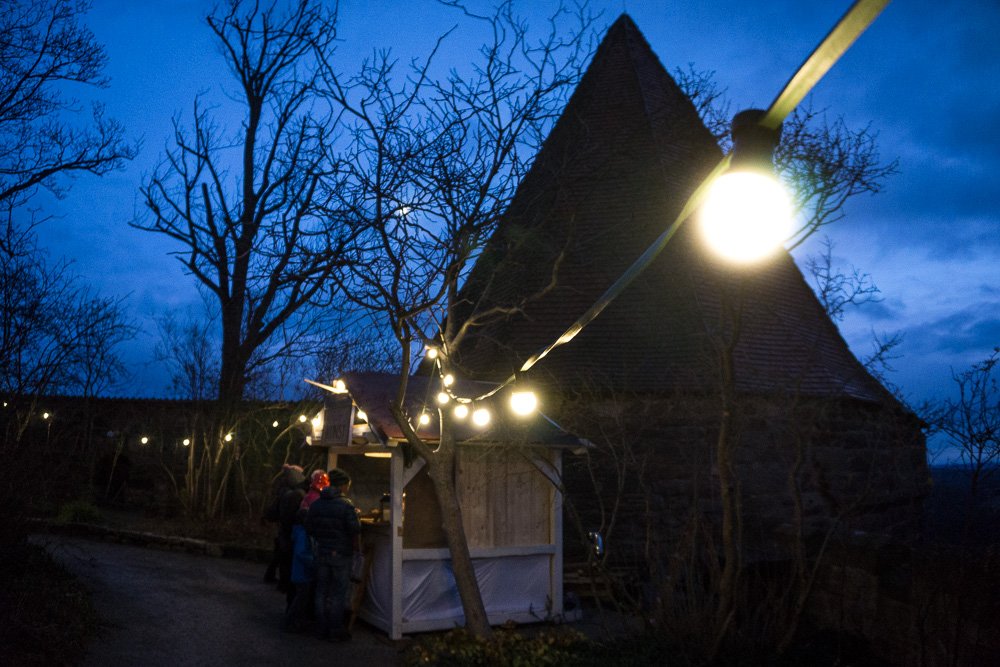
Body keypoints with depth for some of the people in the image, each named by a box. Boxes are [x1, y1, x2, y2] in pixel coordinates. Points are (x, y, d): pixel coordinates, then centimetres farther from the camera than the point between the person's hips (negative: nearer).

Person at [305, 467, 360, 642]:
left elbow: (308, 528, 5)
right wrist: (355, 516, 1)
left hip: (321, 553, 5)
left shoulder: (316, 504, 1)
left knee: (322, 591, 14)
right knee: (338, 593, 5)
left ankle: (321, 629, 21)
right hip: (341, 554, -5)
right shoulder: (346, 505, -16)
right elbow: (355, 530, -17)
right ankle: (336, 631, 11)